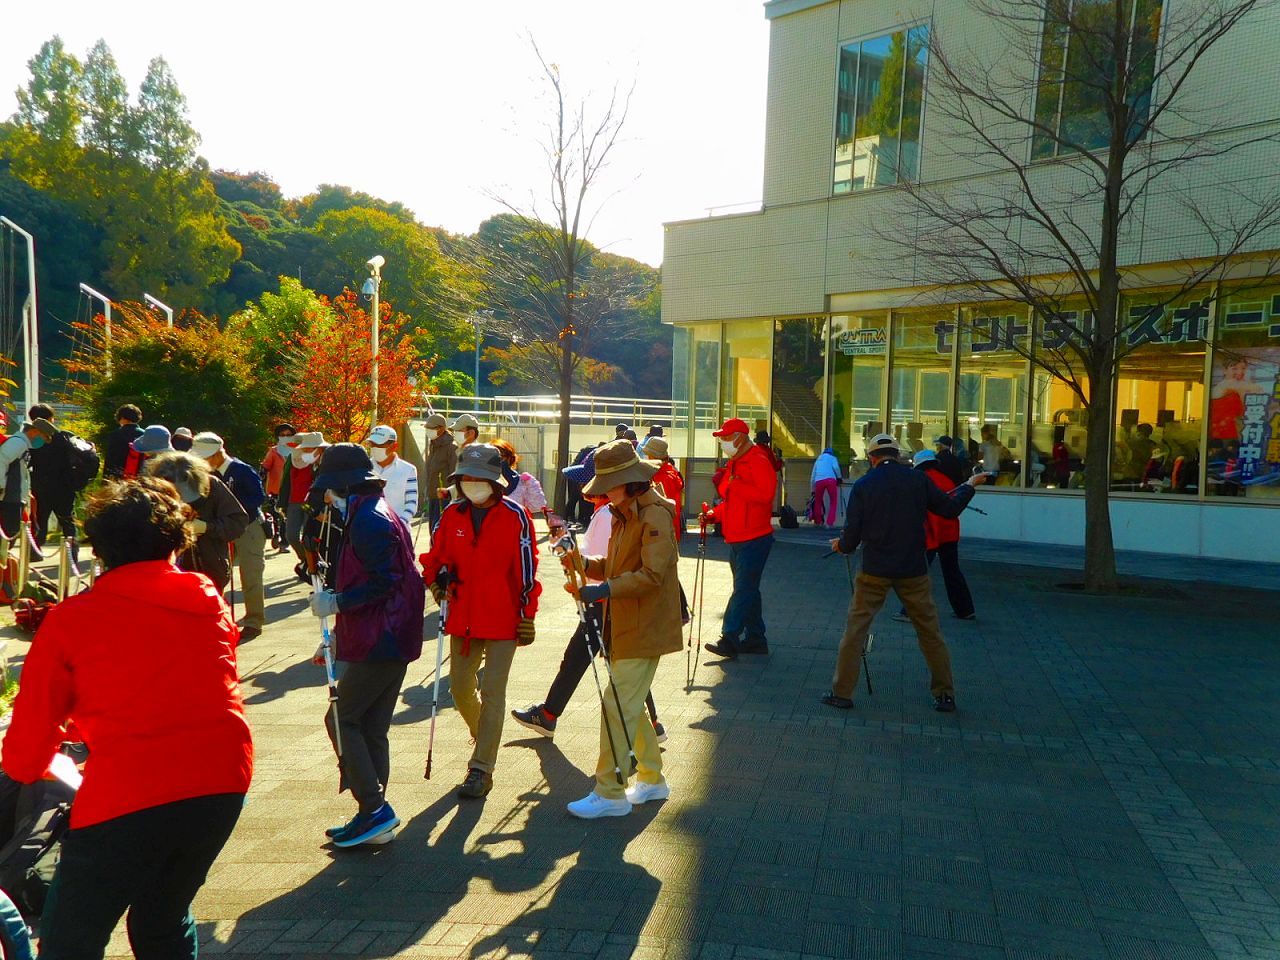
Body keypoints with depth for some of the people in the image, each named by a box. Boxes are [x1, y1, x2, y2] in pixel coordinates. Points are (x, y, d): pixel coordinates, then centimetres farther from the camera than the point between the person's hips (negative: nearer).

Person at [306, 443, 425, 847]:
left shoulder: (367, 520, -15)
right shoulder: (382, 514, 17)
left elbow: (383, 582, -22)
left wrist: (337, 602, -14)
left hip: (379, 642, -10)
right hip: (394, 640, 10)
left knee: (341, 719, -2)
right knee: (371, 729, 13)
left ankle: (374, 809, -2)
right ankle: (375, 817, 20)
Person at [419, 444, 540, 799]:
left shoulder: (515, 516, -10)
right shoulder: (452, 514, 3)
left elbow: (527, 569, -7)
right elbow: (435, 556, 15)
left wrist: (527, 617, -6)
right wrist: (436, 580, -5)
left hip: (502, 619, -5)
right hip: (462, 618, 5)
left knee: (492, 693, -3)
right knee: (460, 686, 13)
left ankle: (481, 769, 4)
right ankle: (486, 739, 40)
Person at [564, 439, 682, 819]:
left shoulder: (655, 515, -17)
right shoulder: (623, 514, 14)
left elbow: (652, 574, -24)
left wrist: (606, 589, -30)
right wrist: (585, 563, 0)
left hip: (645, 629, -10)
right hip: (624, 627, 10)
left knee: (618, 706, -8)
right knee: (629, 705, 16)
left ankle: (610, 793, 2)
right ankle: (652, 779, 30)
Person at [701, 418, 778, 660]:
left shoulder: (758, 461, -12)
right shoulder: (733, 464, 18)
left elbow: (765, 493, -26)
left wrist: (734, 485, -21)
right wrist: (714, 514, 8)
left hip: (754, 538, -10)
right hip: (736, 538, 10)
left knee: (744, 589, -10)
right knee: (747, 589, 13)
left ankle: (729, 639, -11)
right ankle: (756, 639, 21)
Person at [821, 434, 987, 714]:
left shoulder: (863, 486, -4)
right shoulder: (918, 479, -2)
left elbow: (852, 534, -4)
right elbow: (949, 509, 7)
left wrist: (841, 545, 18)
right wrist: (969, 485, 24)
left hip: (875, 570, -1)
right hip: (913, 570, 2)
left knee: (855, 629, 6)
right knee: (930, 631, 13)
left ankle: (842, 693, 7)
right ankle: (945, 695, 19)